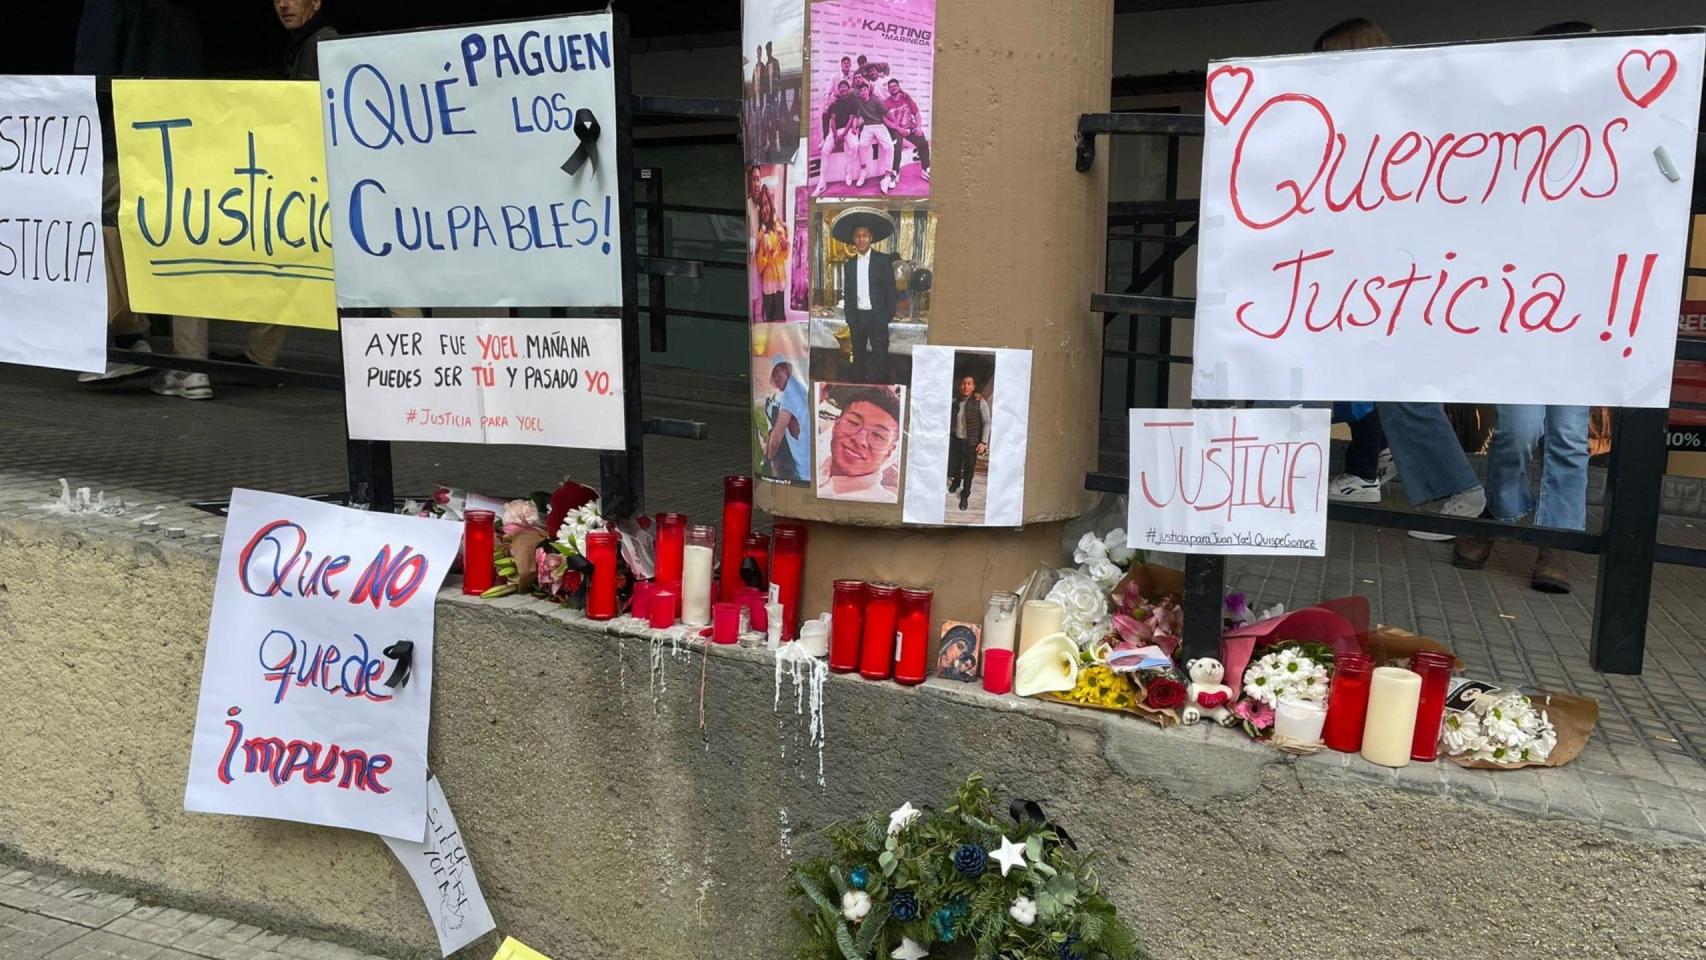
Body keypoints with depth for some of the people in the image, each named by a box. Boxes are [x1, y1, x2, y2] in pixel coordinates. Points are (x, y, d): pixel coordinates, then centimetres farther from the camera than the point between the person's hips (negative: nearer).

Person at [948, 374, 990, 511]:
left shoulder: (980, 402, -12)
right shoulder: (955, 400, -2)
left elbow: (986, 423, -10)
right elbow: (950, 419, 9)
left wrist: (983, 442, -13)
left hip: (971, 442, -3)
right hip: (955, 439, 3)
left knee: (968, 470, 8)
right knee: (955, 466, 20)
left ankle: (965, 495, 25)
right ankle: (956, 482, 50)